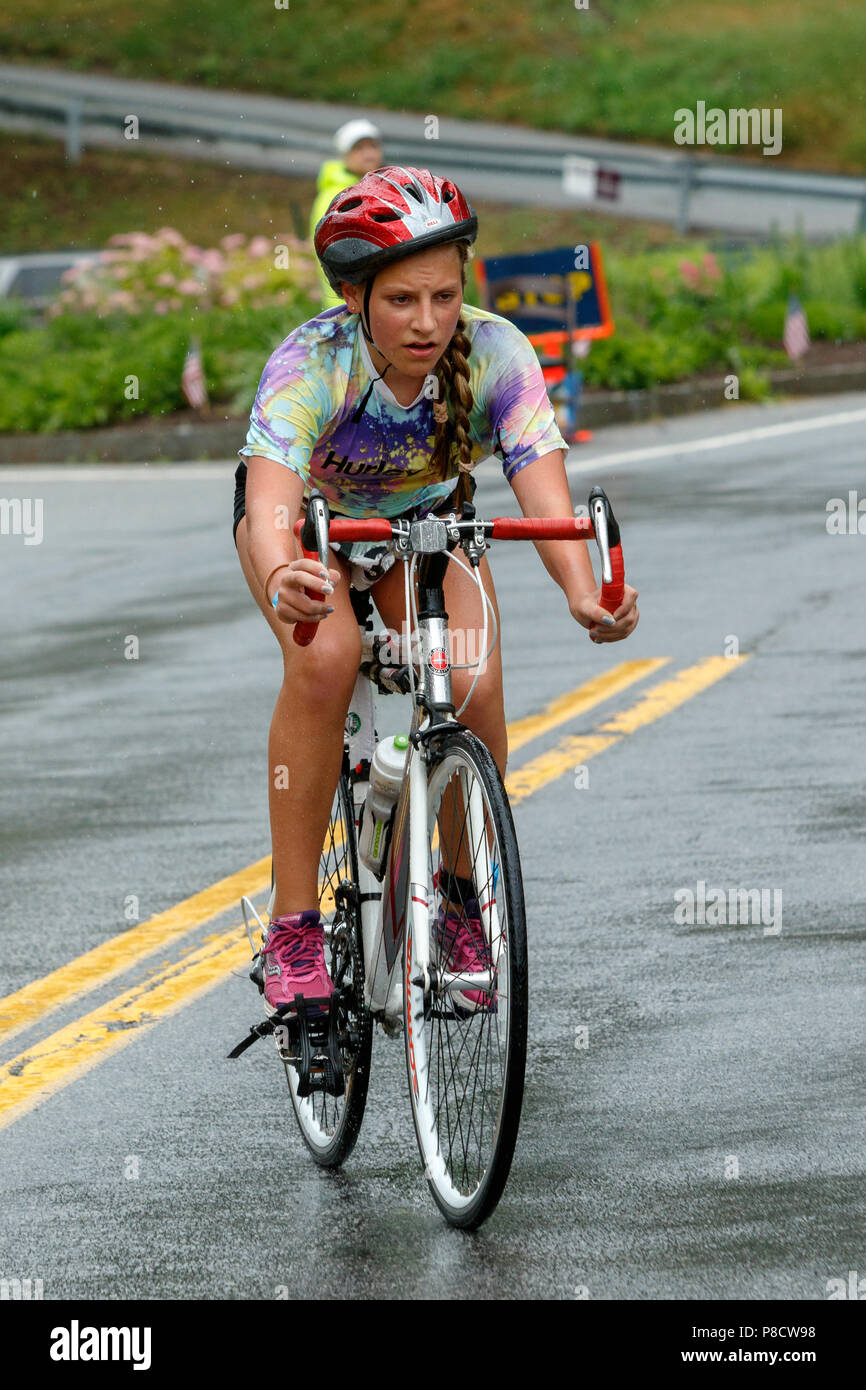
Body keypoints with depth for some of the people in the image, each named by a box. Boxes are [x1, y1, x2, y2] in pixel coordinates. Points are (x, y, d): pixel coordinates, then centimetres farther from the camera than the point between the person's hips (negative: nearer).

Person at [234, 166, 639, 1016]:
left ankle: (466, 907, 2)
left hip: (429, 520, 2)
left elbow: (545, 493, -41)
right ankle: (293, 925, -23)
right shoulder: (310, 365, -36)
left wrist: (583, 592, -62)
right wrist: (281, 582, -75)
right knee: (324, 660, -32)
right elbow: (272, 499, -52)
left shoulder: (494, 355, -30)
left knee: (473, 688, -24)